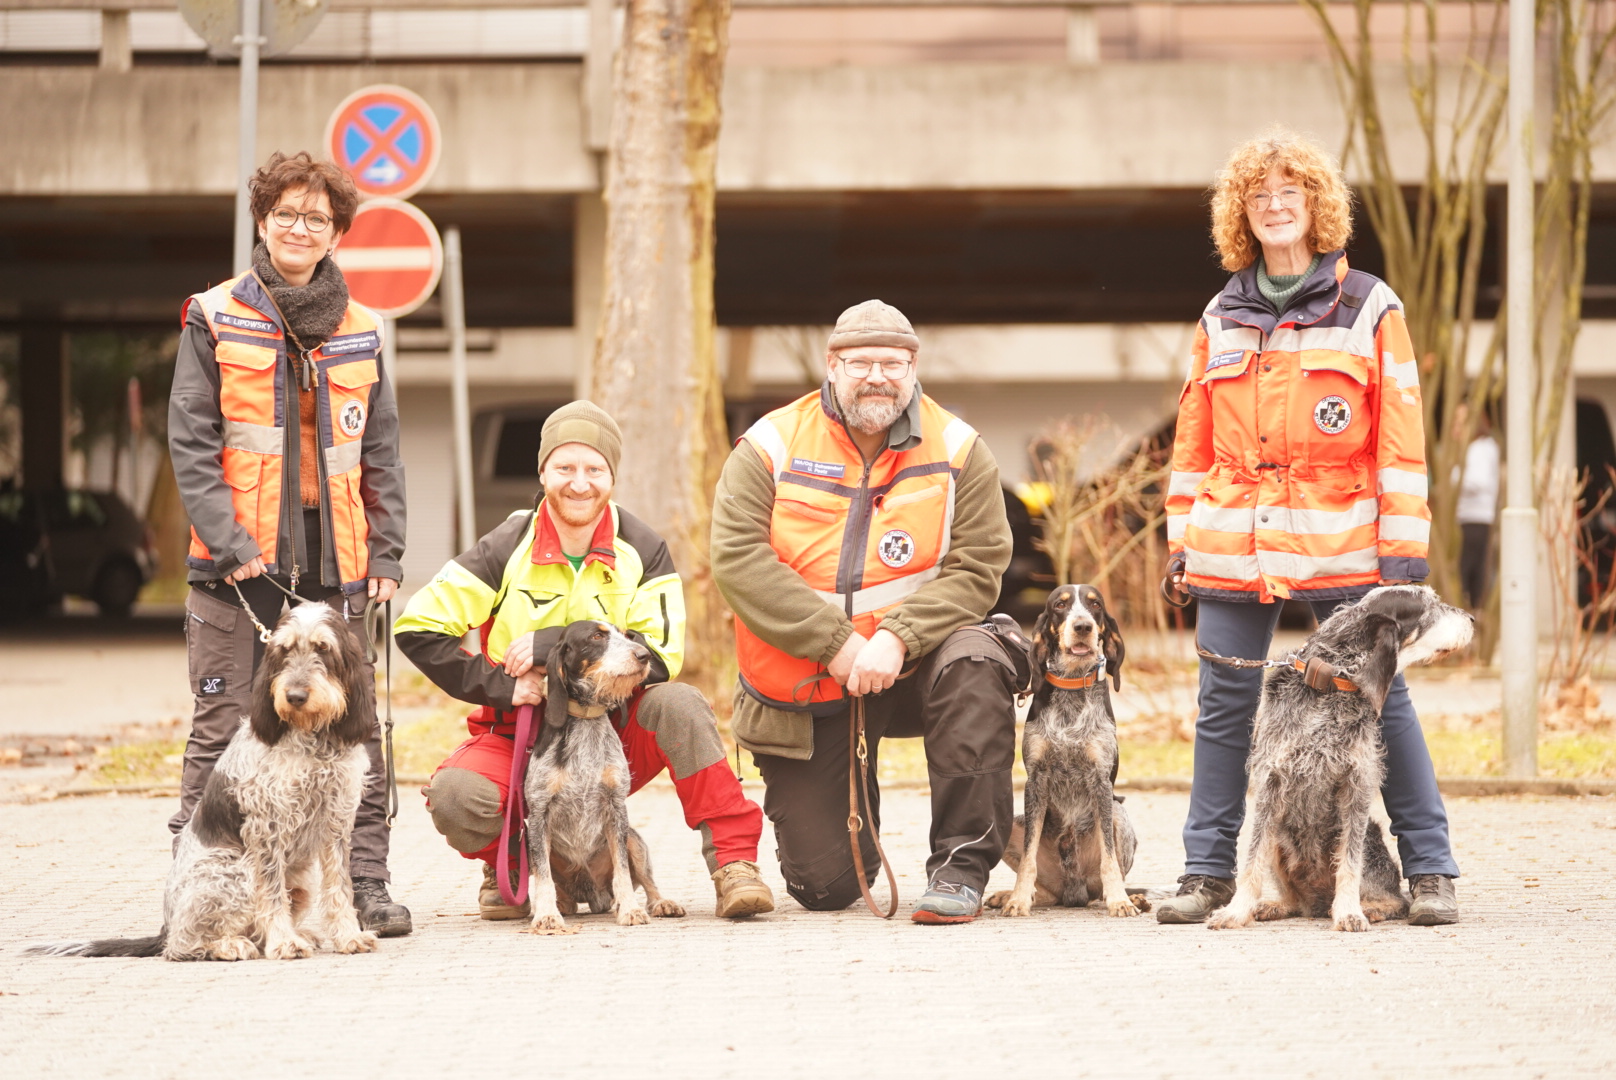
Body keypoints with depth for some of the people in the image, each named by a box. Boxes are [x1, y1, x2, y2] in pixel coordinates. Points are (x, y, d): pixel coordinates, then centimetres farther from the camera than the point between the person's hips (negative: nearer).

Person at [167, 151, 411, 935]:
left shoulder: (357, 332, 13)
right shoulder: (215, 320, 3)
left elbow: (381, 452, 15)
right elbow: (191, 442, -2)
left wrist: (386, 553, 5)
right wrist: (228, 540, -13)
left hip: (335, 562, 3)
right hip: (238, 567, -3)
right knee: (224, 727, -2)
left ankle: (366, 884, 8)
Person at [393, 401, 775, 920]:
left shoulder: (642, 550, -3)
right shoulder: (506, 550, -6)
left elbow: (661, 656, -14)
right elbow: (418, 628, -8)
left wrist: (554, 645, -21)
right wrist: (501, 685, -16)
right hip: (519, 738, -1)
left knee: (679, 704, -30)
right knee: (457, 795, -32)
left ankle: (733, 862, -22)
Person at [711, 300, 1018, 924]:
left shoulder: (958, 451, -2)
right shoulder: (771, 447, -3)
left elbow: (976, 568, -10)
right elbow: (738, 558, -14)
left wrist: (896, 640, -25)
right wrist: (837, 644, -21)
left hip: (910, 662, 0)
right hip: (801, 684, 0)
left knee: (974, 666, -36)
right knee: (822, 887, -4)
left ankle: (961, 867, -26)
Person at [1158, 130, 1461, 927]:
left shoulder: (1369, 310, 2)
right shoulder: (1222, 318, 12)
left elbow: (1400, 440, 0)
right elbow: (1194, 440, 16)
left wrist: (1402, 551, -6)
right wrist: (1182, 541, 10)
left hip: (1340, 551, -3)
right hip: (1231, 550, 3)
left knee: (1381, 698, -1)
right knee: (1223, 709, 4)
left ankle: (1429, 870, 5)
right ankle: (1208, 871, 12)